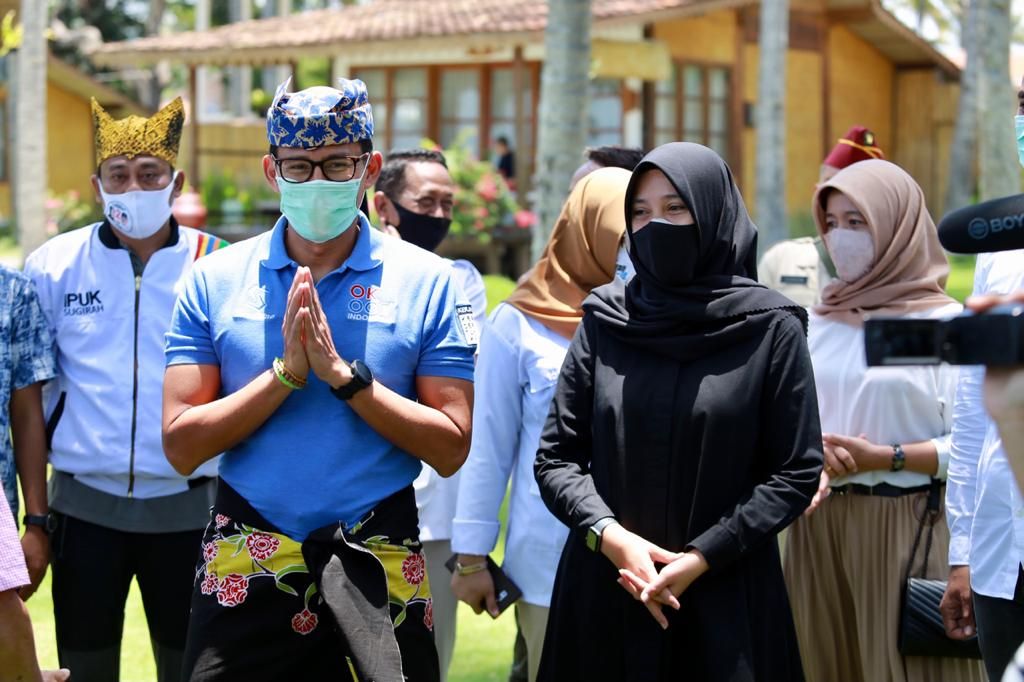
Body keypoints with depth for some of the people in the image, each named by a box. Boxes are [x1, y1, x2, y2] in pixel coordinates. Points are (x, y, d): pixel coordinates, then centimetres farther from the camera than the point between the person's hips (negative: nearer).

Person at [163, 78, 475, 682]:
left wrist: (344, 375, -16)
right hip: (244, 571, 1)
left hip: (379, 574, -1)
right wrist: (286, 373, -15)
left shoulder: (430, 283, -2)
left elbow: (451, 449, -7)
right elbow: (181, 444, -4)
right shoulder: (216, 281, 2)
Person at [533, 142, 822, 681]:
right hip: (605, 594, 2)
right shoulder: (603, 323, 4)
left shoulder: (771, 329, -3)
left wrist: (701, 558, -13)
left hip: (728, 598, -2)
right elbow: (555, 457, 4)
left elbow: (797, 473, -4)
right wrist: (610, 536, -13)